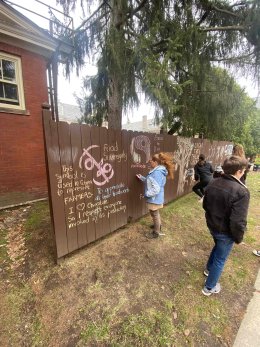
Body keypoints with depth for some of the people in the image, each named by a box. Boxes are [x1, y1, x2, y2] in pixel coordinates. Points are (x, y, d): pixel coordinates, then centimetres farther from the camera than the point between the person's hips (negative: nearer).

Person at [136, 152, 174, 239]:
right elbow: (150, 181, 14)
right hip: (156, 198, 10)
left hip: (154, 198, -10)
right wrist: (142, 178, 10)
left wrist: (147, 194, -20)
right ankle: (157, 225, 51)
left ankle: (156, 232, 28)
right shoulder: (158, 170, 5)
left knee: (155, 214, 9)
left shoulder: (157, 172, -29)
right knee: (155, 213, 29)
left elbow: (156, 189, -31)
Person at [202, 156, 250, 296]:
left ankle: (209, 268, 56)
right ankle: (209, 287, 36)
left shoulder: (212, 183, -8)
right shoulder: (241, 191, -28)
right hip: (226, 232, -6)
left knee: (217, 246, 34)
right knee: (220, 259, 16)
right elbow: (238, 221, -26)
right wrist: (239, 238, -7)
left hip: (212, 226, 6)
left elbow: (205, 205, 4)